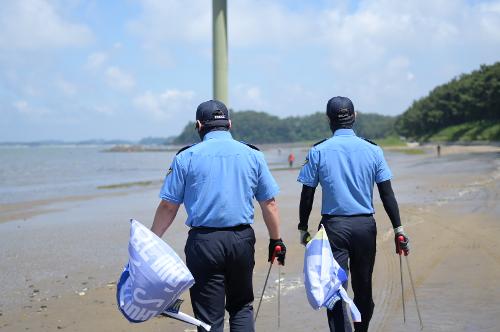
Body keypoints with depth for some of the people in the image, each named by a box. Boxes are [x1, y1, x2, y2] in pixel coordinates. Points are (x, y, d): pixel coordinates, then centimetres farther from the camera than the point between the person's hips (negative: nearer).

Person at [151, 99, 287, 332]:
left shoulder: (186, 157, -1)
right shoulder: (252, 155, 5)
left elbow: (168, 206, -1)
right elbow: (269, 203, 6)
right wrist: (276, 240, 16)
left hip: (203, 242, -2)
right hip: (242, 240, 2)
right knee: (241, 306, 19)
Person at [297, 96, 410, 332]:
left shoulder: (318, 152, -2)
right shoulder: (372, 150, 2)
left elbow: (307, 195, -1)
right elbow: (387, 193, 0)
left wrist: (303, 228, 9)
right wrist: (398, 229, 4)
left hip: (333, 226, -2)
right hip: (365, 225, 2)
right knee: (363, 287, 16)